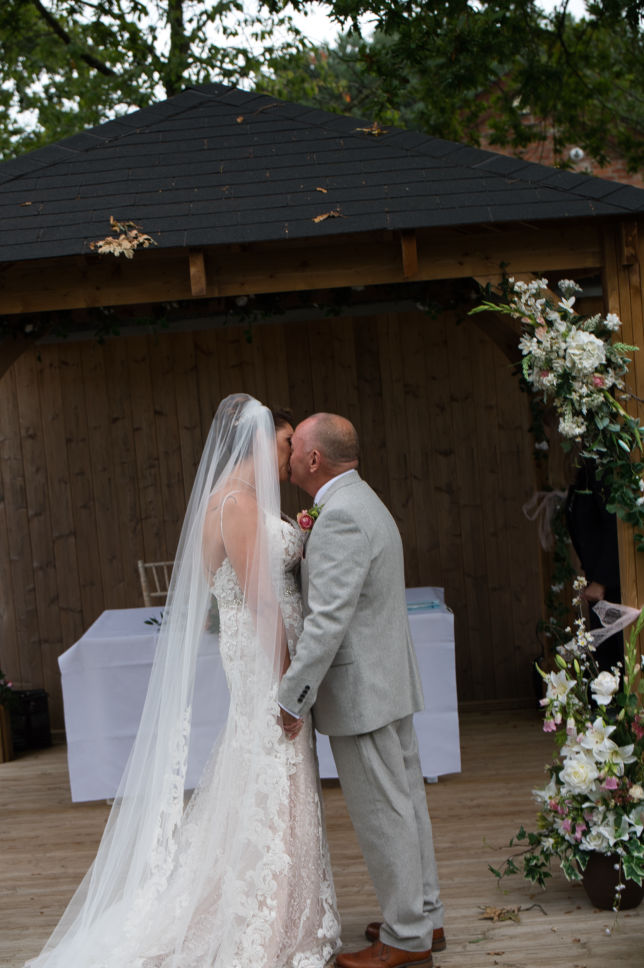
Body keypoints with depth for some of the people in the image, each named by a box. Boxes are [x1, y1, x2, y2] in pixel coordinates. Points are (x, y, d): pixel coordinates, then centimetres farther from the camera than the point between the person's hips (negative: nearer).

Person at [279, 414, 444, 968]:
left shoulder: (340, 515, -21)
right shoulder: (363, 501, 13)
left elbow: (328, 619, -25)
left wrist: (293, 697, -21)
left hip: (361, 690, -10)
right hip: (389, 681, 10)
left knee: (382, 813, 1)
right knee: (405, 800, 17)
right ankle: (425, 917, 30)